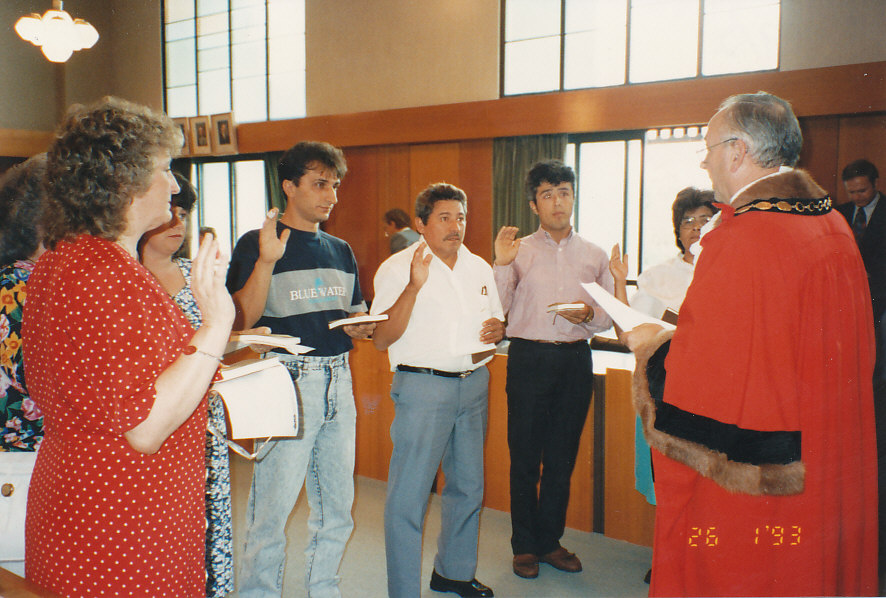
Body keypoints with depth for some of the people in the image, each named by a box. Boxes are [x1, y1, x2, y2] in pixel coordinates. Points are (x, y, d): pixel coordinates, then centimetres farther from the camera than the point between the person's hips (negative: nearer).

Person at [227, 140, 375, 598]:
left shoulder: (341, 251, 15)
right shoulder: (256, 245, -3)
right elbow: (242, 319, -14)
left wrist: (362, 326, 2)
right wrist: (267, 260, -24)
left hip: (338, 380, 6)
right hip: (286, 382, -6)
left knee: (337, 508, 14)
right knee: (272, 511, -2)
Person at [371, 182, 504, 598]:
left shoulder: (479, 268, 11)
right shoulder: (397, 268, -7)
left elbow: (494, 321, 23)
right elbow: (381, 339, -15)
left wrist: (497, 331, -2)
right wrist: (414, 286, -25)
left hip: (473, 383, 7)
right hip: (423, 386, -6)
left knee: (468, 486, 16)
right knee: (409, 494, -4)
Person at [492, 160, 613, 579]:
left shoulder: (594, 256, 10)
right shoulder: (518, 251, 3)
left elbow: (609, 316, 10)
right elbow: (497, 309, -5)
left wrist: (588, 315, -11)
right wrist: (501, 264, -15)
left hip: (575, 359, 2)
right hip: (529, 356, -2)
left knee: (562, 457, 10)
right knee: (524, 455, 4)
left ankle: (550, 540, 26)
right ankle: (524, 545, 20)